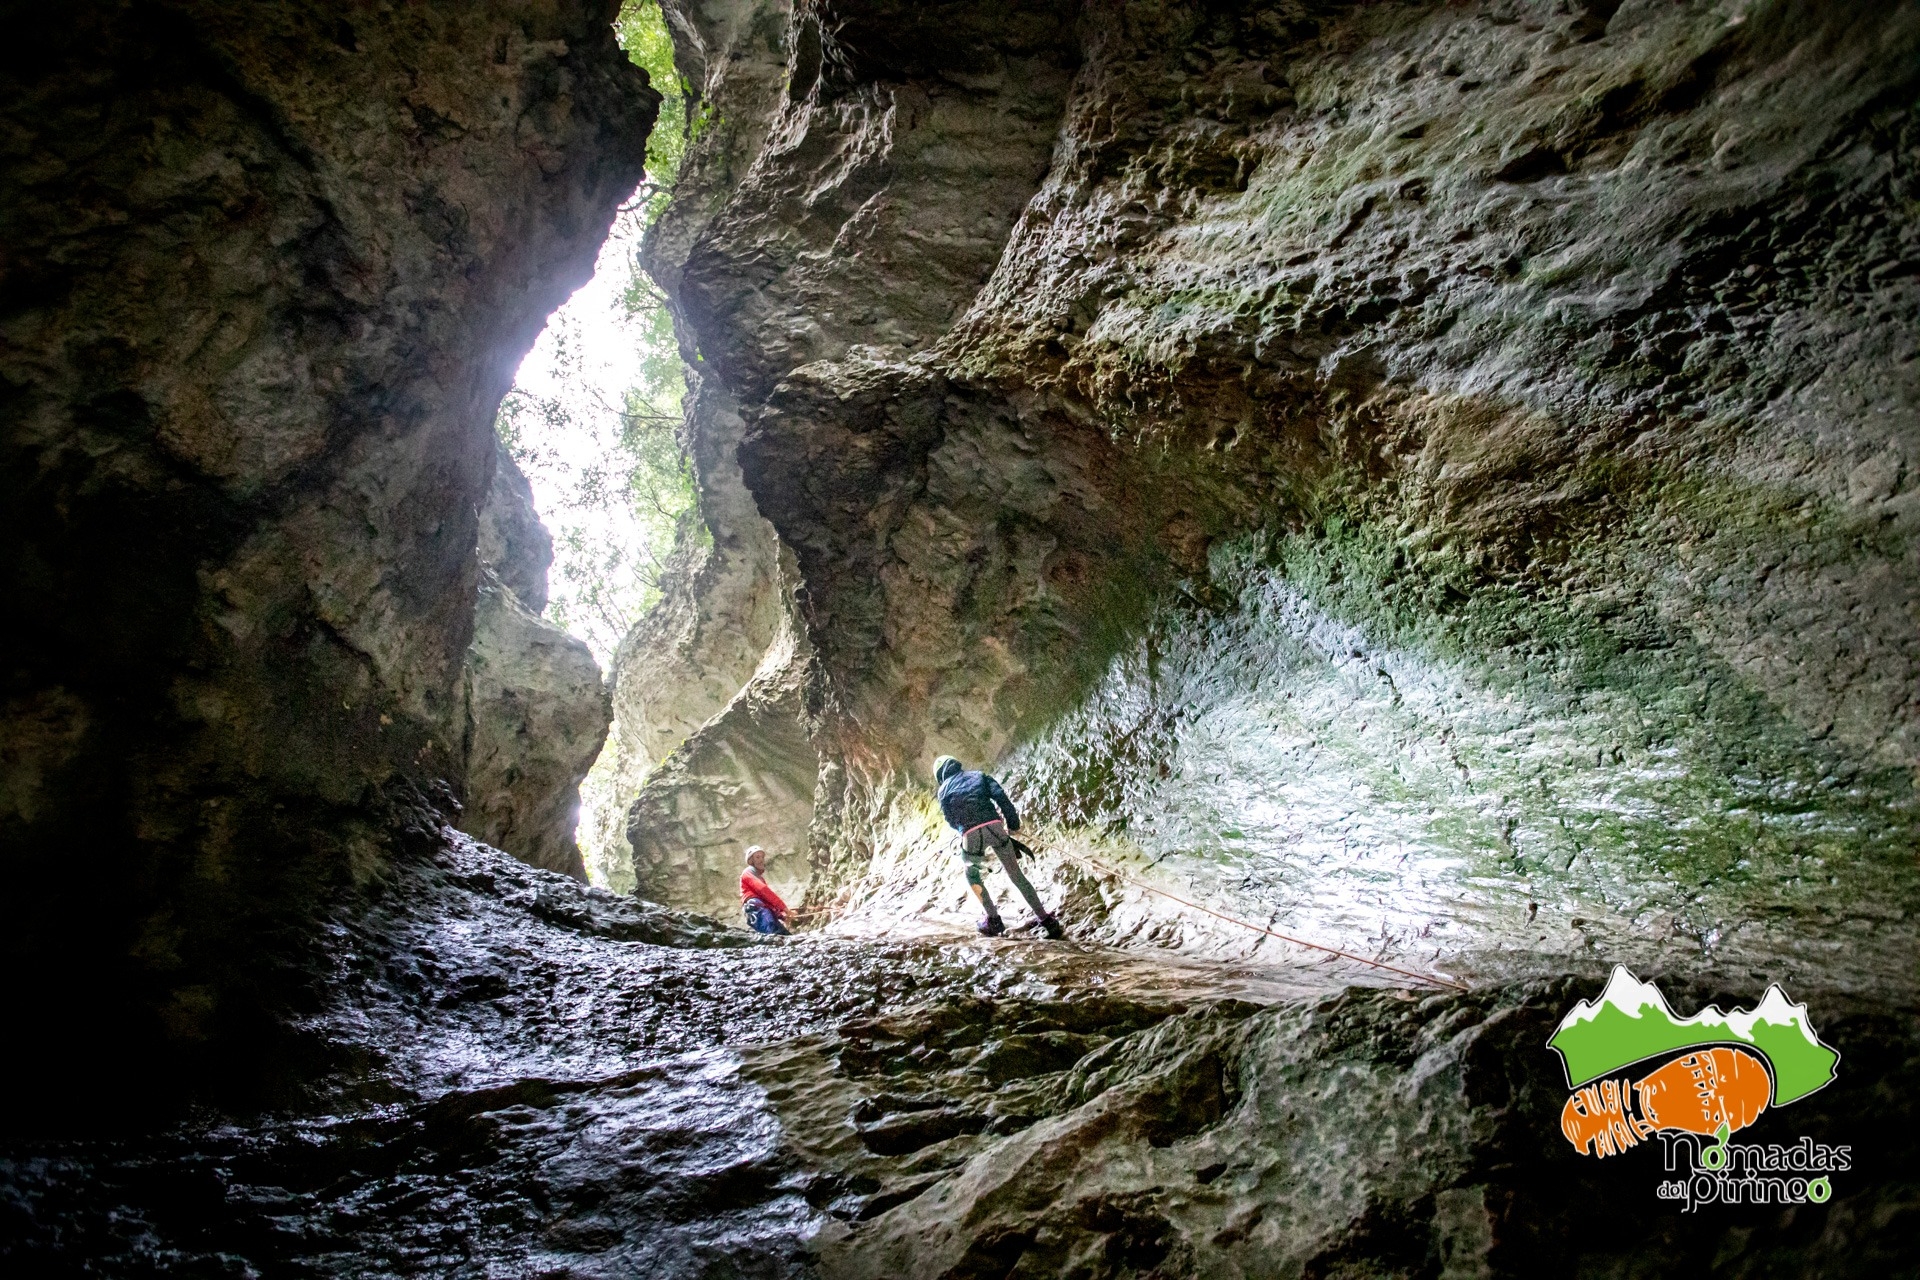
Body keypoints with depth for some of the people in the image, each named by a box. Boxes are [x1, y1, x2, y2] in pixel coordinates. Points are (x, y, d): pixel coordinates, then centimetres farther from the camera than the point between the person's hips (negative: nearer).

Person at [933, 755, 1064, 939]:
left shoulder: (944, 790, 19)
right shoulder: (978, 775, 21)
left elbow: (951, 821, 18)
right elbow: (1000, 796, 5)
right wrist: (1014, 823, 9)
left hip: (971, 835, -2)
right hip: (995, 826, 2)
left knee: (972, 874, 27)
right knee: (1016, 875, 13)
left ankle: (994, 920, 20)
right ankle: (1047, 921, 11)